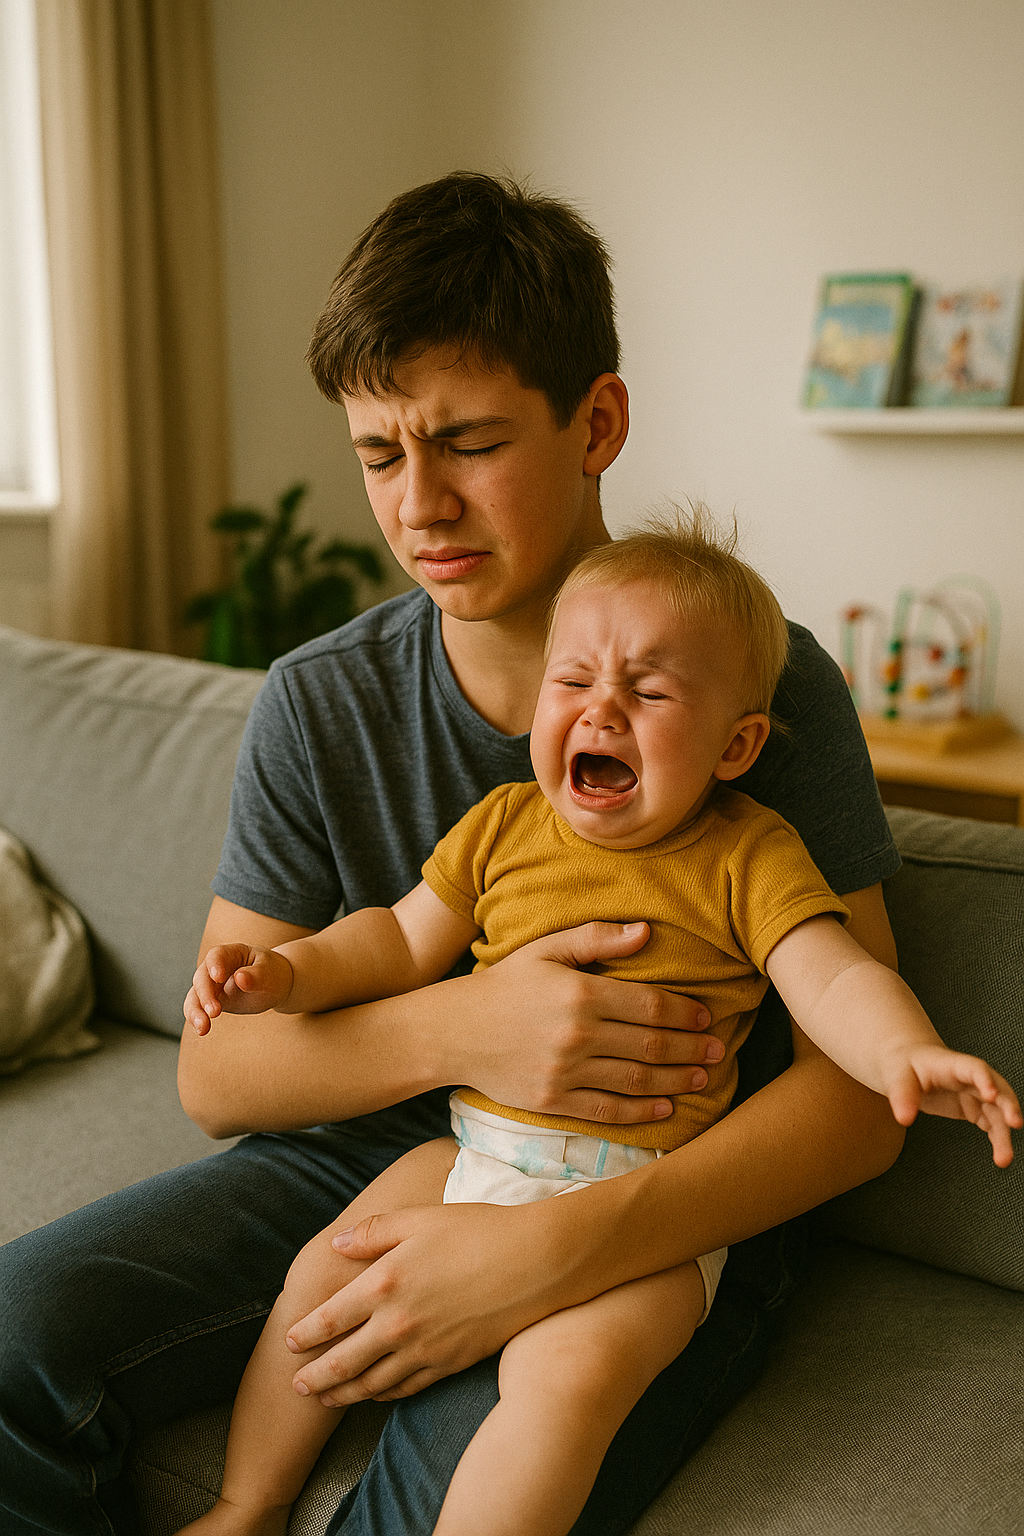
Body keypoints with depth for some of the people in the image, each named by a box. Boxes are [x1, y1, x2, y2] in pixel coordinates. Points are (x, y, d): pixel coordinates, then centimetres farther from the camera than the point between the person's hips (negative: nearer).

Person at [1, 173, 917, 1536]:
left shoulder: (765, 684, -11)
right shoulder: (319, 707, -3)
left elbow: (857, 1094, -14)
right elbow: (213, 1069, -2)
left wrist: (564, 1246, -29)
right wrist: (456, 1029, -23)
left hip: (671, 1216, -3)